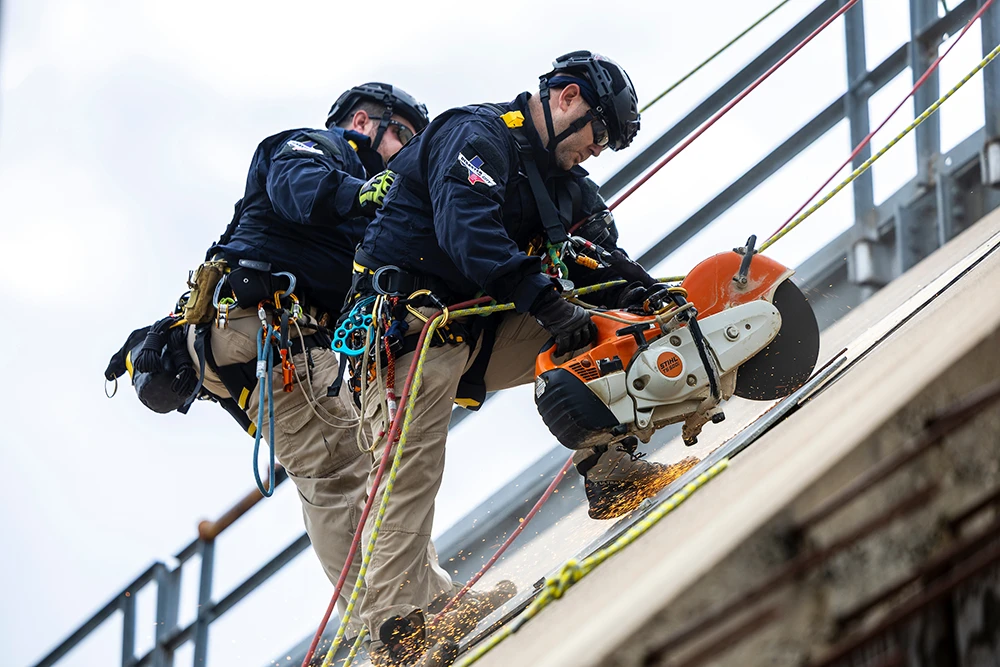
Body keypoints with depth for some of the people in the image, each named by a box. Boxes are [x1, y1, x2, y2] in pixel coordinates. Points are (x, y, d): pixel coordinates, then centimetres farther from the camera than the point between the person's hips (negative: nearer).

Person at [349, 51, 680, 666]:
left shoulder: (562, 184, 17)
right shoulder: (476, 136, -12)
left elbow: (597, 258, 11)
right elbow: (467, 230, -27)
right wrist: (549, 305, -33)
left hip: (482, 333, 9)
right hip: (410, 324, -9)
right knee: (412, 467, -14)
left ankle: (607, 468, -10)